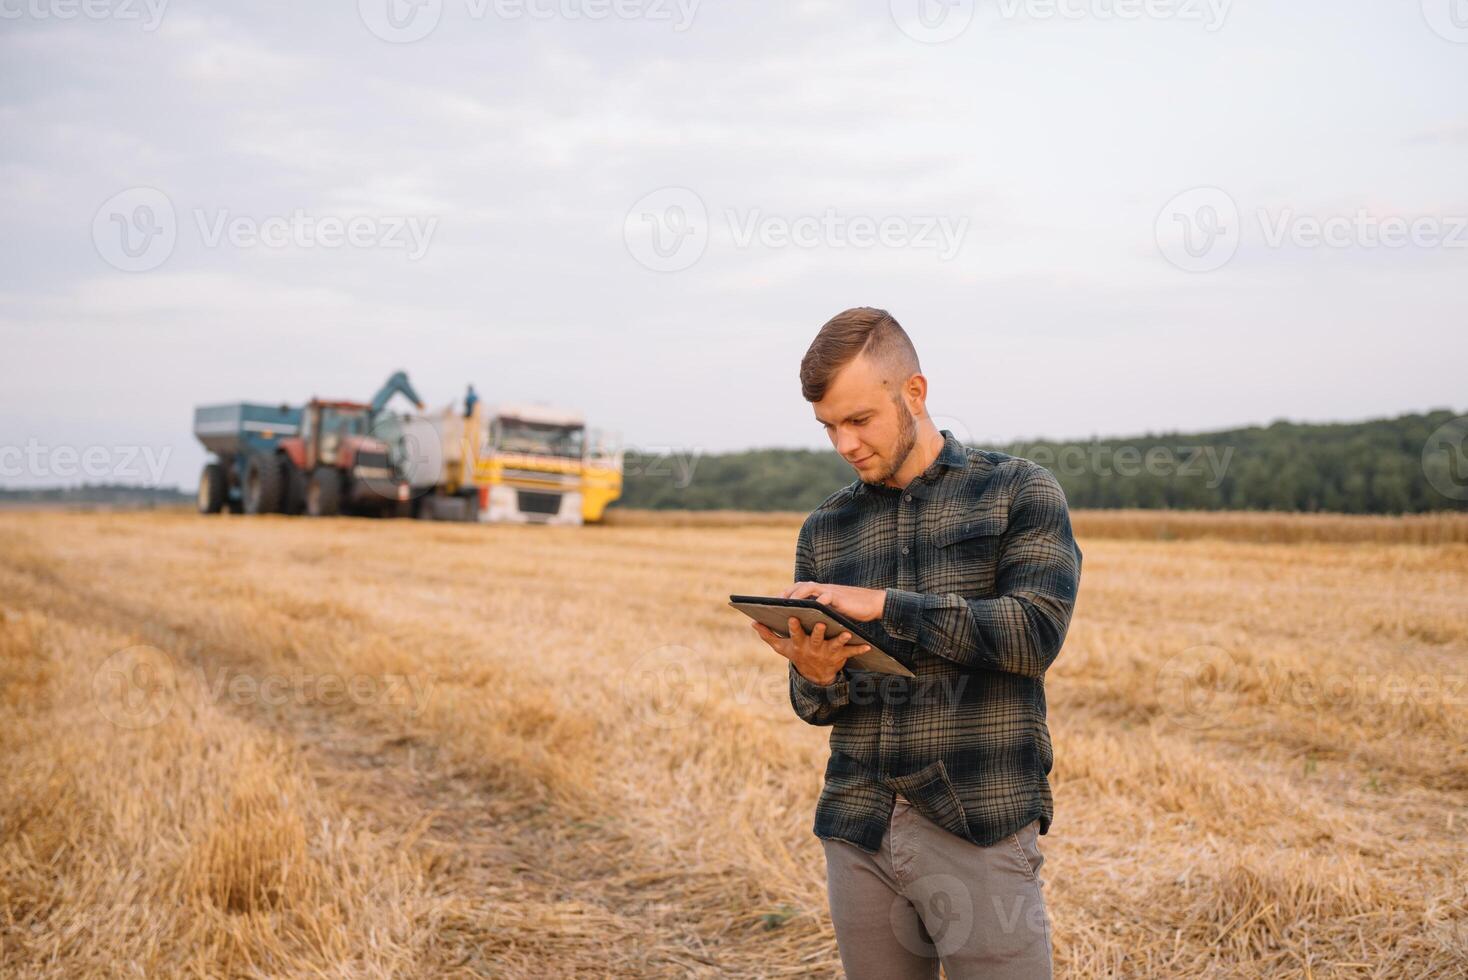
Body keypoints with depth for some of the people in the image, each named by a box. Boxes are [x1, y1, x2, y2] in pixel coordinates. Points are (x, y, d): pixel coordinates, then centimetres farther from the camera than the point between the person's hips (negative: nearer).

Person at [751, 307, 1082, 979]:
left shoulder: (1019, 491, 0)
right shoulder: (822, 531, 11)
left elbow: (1036, 633, -14)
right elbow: (816, 707, 13)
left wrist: (884, 605, -19)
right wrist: (815, 677, -11)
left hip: (981, 829, -4)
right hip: (857, 832, 4)